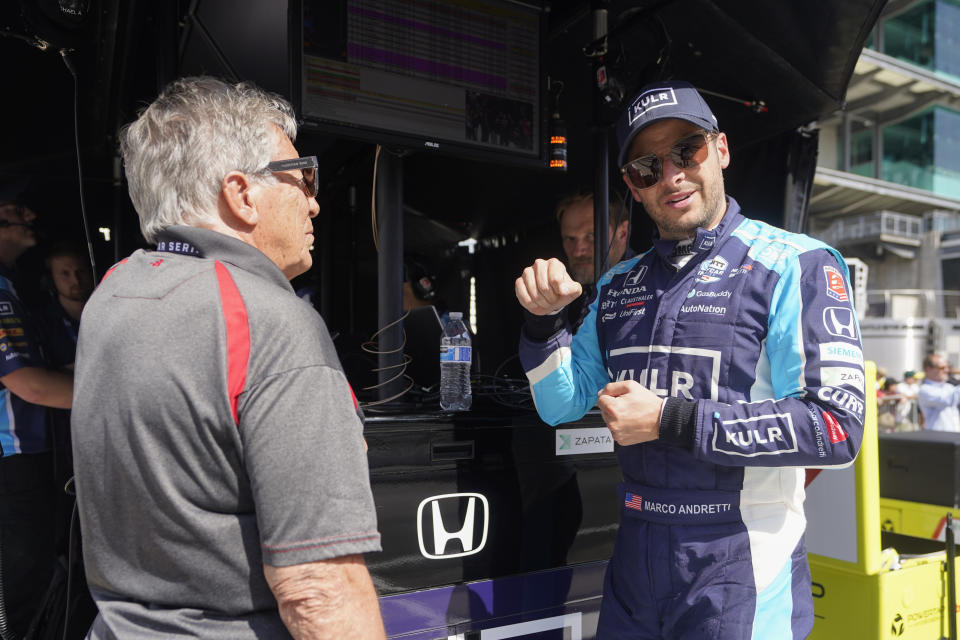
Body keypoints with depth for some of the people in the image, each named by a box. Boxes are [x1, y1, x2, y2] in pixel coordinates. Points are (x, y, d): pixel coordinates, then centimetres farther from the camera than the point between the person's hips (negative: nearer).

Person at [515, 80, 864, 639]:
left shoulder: (795, 266, -8)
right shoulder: (618, 285, 8)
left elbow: (836, 426, -17)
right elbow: (562, 405, 11)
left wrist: (670, 419, -19)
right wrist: (543, 320, -7)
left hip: (742, 570, -5)